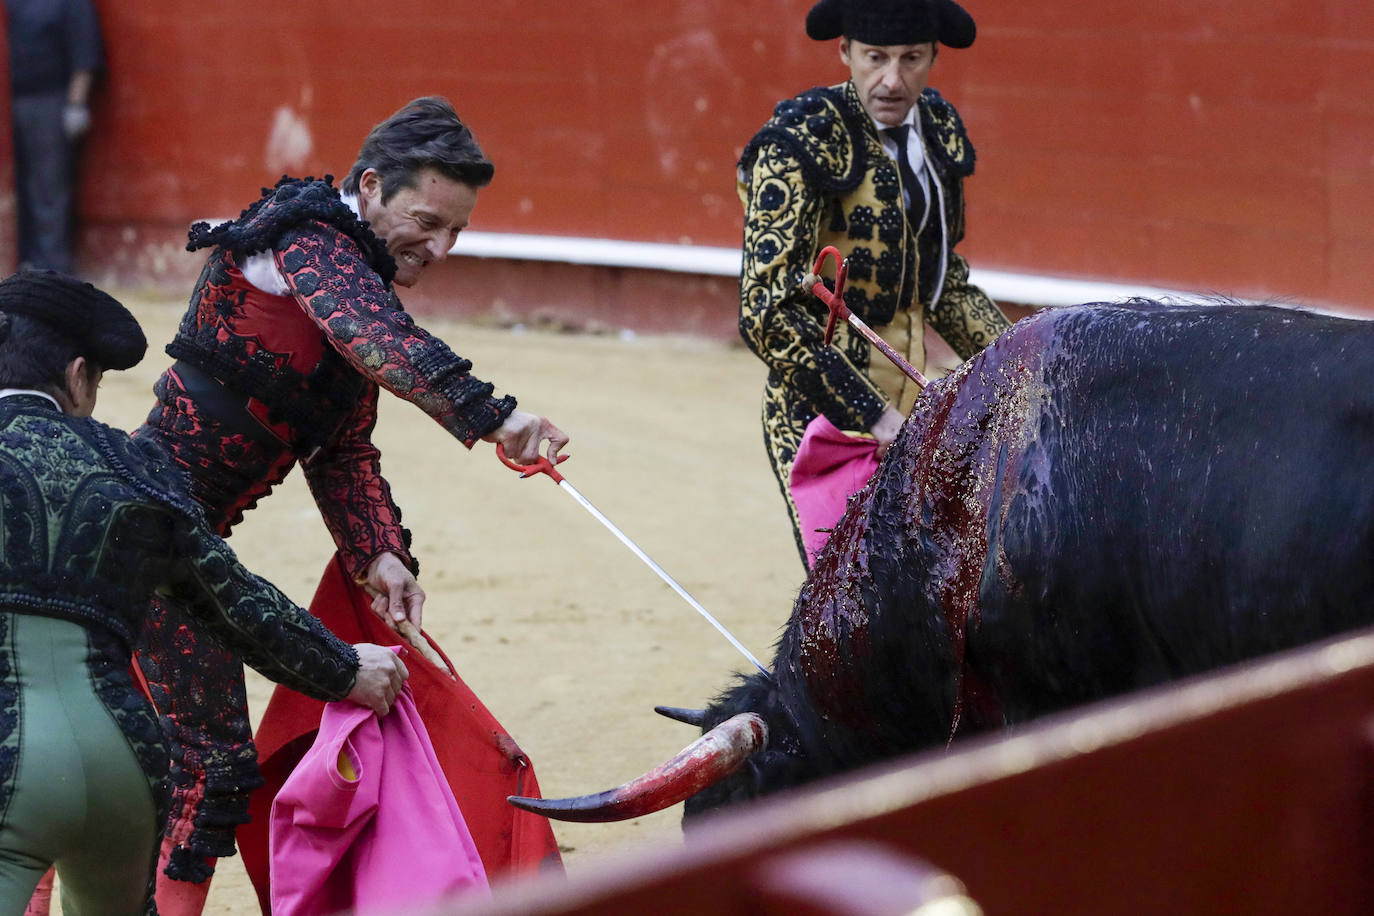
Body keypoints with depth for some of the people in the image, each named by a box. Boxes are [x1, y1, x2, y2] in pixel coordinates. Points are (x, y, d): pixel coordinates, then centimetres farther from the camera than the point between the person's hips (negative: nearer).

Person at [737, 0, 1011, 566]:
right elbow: (766, 312, -20)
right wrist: (872, 418, -24)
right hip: (820, 417, -7)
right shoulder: (799, 144, -15)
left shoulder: (937, 129, 7)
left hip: (909, 410, 7)